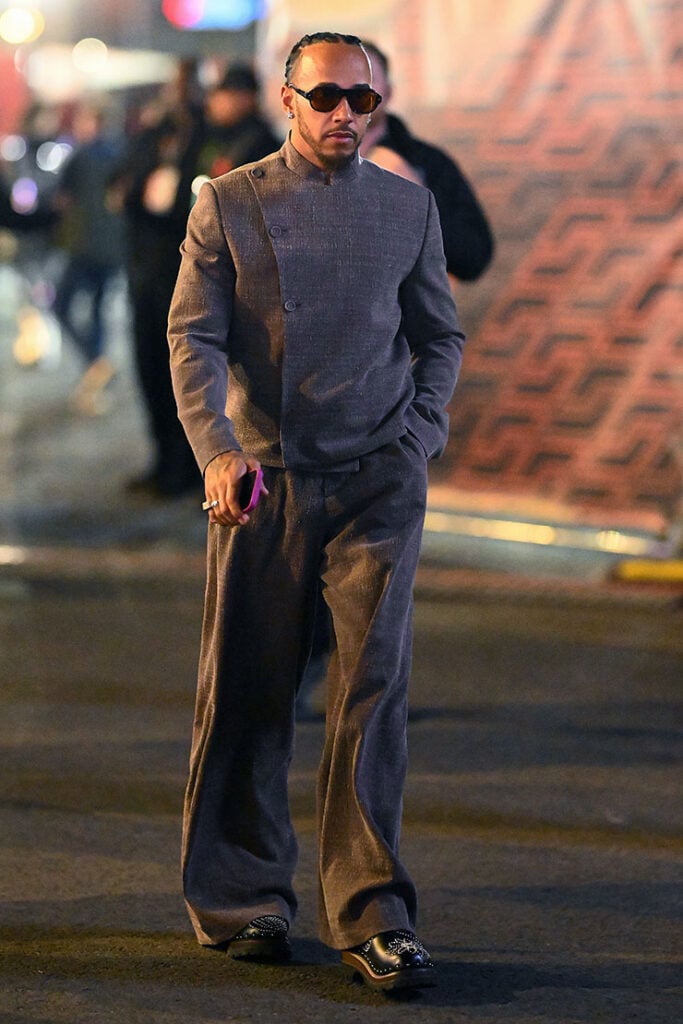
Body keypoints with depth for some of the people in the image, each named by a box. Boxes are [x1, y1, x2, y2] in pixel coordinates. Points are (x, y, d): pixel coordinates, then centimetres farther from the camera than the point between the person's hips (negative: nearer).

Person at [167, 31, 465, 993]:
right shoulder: (228, 204, 4)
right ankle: (242, 900, 16)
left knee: (374, 686, -8)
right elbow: (194, 337, -3)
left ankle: (373, 914, -5)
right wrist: (219, 451, -17)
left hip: (378, 481, 1)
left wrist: (422, 431, 2)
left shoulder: (409, 206, 9)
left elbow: (440, 335, 18)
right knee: (246, 694, 3)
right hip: (263, 479, 0)